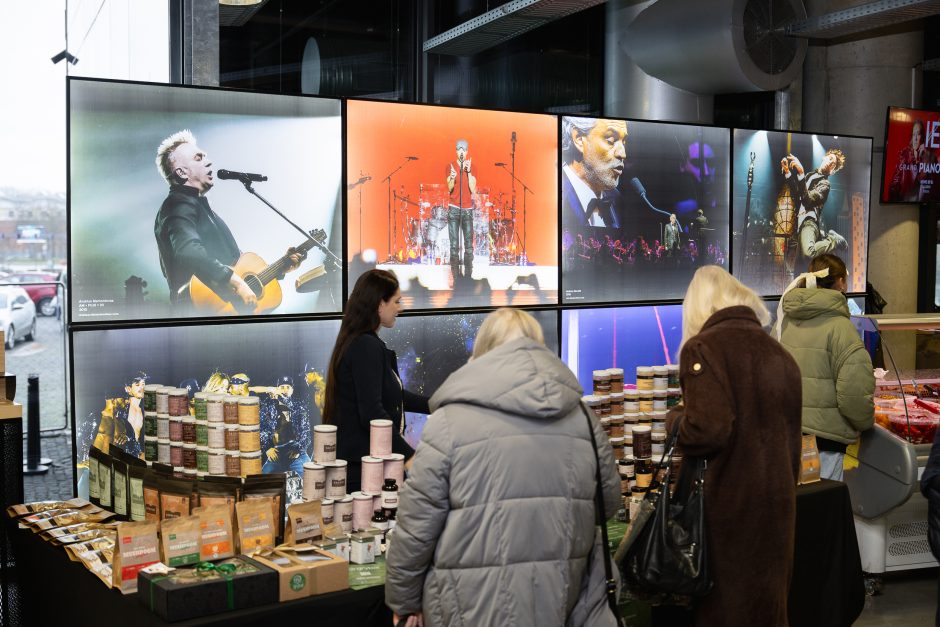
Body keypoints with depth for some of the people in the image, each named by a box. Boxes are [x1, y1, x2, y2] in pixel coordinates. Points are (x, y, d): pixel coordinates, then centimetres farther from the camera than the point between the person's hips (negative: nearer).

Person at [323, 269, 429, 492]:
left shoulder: (358, 343, 16)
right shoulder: (367, 347, -16)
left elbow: (395, 396, 24)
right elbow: (372, 413, -23)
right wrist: (409, 455, -20)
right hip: (361, 464, -10)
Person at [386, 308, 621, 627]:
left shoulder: (451, 420, -10)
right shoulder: (582, 417, 2)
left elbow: (416, 526, -8)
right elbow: (609, 500, 15)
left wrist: (403, 600, 6)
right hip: (560, 600, 4)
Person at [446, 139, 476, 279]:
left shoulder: (472, 167, 7)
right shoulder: (450, 166, 3)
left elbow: (473, 189, -3)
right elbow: (449, 189, -5)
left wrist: (469, 172, -14)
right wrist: (452, 178, -25)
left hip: (468, 209, 2)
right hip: (454, 209, -2)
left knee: (469, 245, -1)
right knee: (454, 245, -5)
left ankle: (468, 276, 5)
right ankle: (456, 277, -2)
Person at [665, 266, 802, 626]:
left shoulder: (704, 348, -11)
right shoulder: (780, 354, 11)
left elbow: (708, 430, -23)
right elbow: (790, 438, 17)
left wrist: (675, 419, -3)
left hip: (728, 509, -7)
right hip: (778, 505, 7)